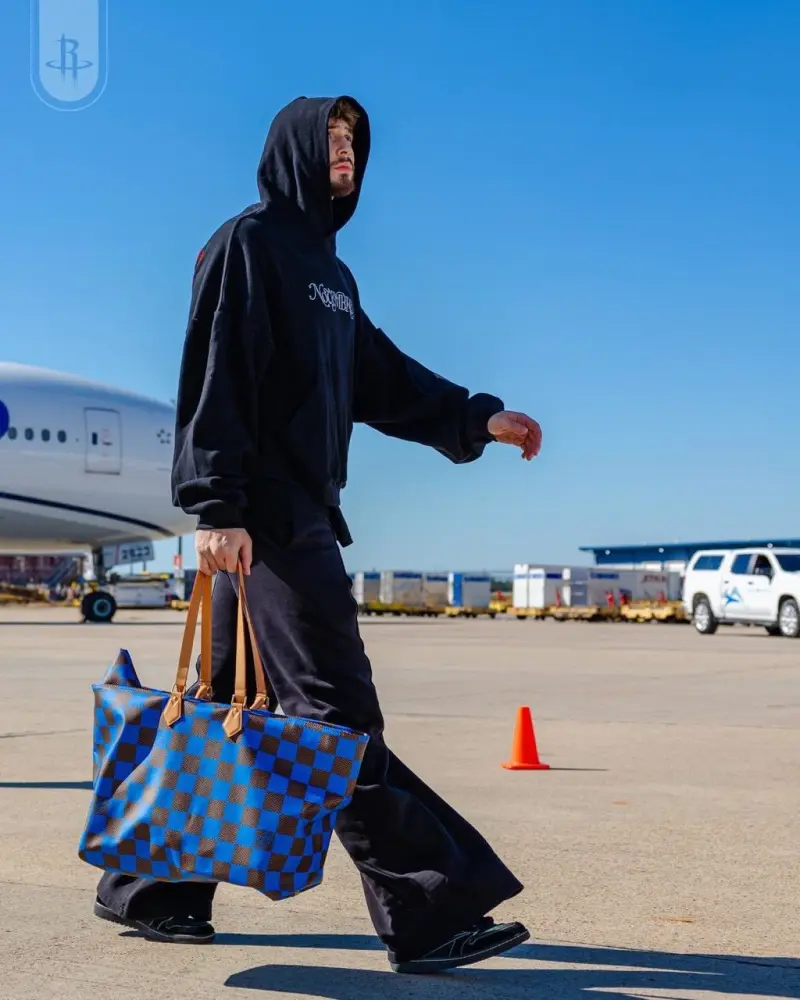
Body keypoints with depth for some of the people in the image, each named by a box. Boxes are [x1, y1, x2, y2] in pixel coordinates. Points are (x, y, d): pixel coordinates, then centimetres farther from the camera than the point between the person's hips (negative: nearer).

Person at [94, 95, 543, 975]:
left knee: (226, 703, 11)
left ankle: (150, 886, 21)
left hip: (305, 511, 9)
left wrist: (478, 419, 12)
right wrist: (216, 506, -20)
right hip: (263, 515, -9)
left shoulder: (329, 270, 23)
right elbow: (214, 376, -13)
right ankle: (428, 914, -8)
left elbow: (382, 380, 22)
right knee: (336, 710, -10)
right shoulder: (248, 243, -4)